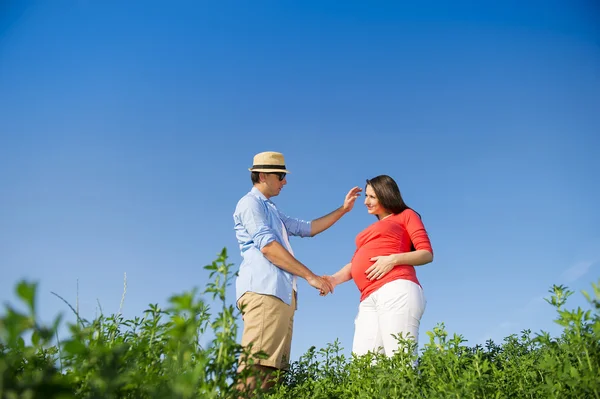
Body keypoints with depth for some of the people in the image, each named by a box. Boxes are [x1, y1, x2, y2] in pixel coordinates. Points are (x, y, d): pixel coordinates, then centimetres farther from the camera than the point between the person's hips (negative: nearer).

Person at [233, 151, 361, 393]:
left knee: (273, 368, 0)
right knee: (258, 367, -19)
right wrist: (310, 276, -12)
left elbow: (307, 228, 35)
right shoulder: (250, 203, 2)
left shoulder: (272, 211, 32)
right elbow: (267, 246, -11)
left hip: (281, 293, 10)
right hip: (264, 291, -10)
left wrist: (343, 209, 30)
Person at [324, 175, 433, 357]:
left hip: (397, 290, -6)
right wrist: (335, 279, 3)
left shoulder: (406, 215, 18)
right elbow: (355, 263, 24)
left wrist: (393, 259, -10)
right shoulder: (370, 231, 36)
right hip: (369, 299, 6)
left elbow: (427, 253, 6)